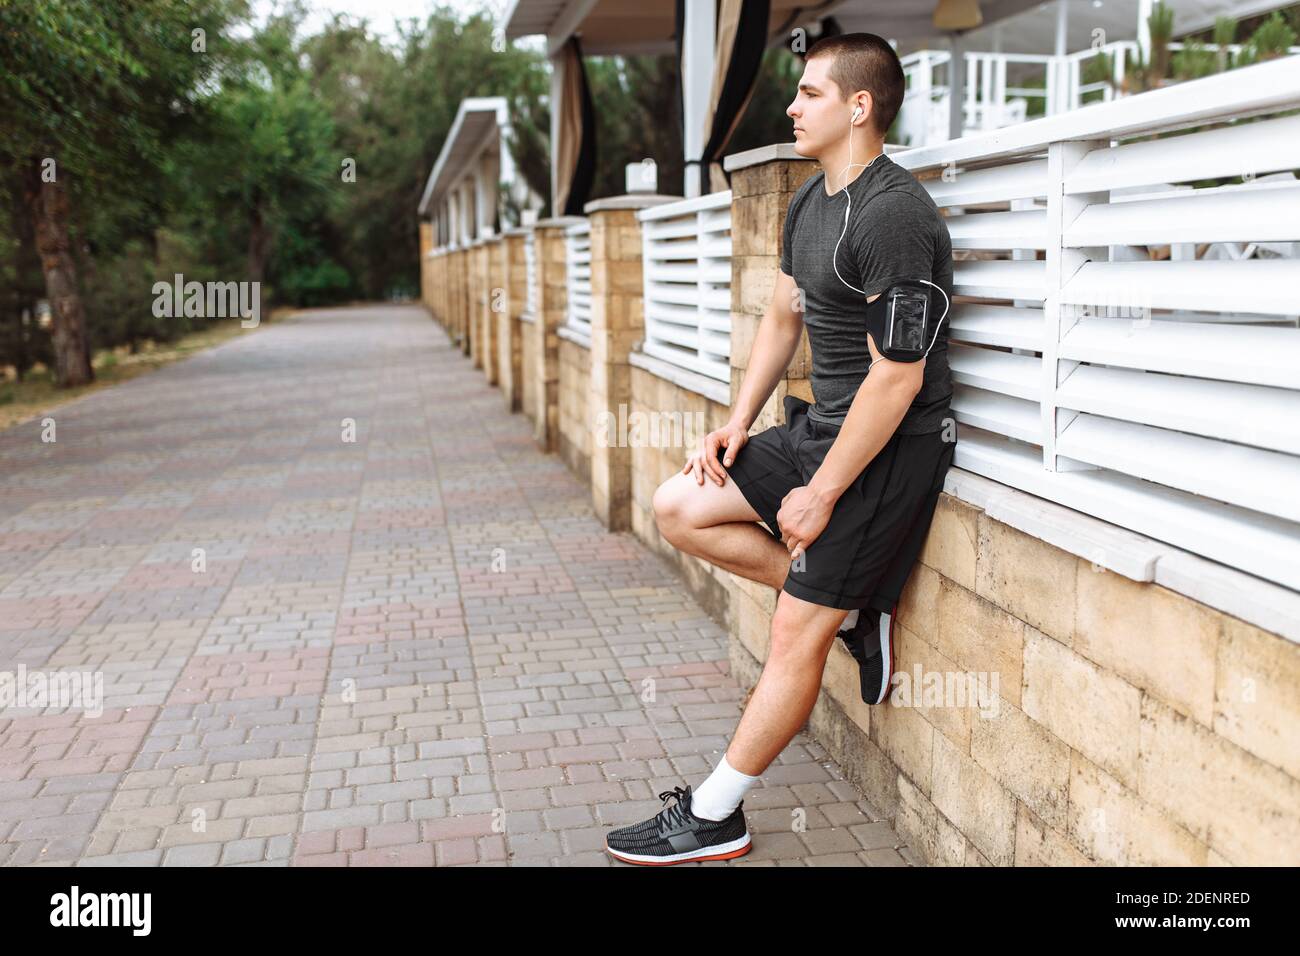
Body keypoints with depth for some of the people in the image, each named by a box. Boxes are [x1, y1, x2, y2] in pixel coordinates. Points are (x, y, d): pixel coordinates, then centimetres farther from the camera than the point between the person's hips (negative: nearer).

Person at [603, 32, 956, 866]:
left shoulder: (892, 216, -21)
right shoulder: (810, 203, 10)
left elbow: (897, 377, -23)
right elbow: (783, 318, 20)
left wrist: (821, 494, -18)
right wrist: (738, 423, 11)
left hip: (891, 446, -10)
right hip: (822, 423, 10)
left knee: (797, 632, -4)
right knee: (681, 509, 9)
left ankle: (714, 820, 9)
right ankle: (854, 606, 13)